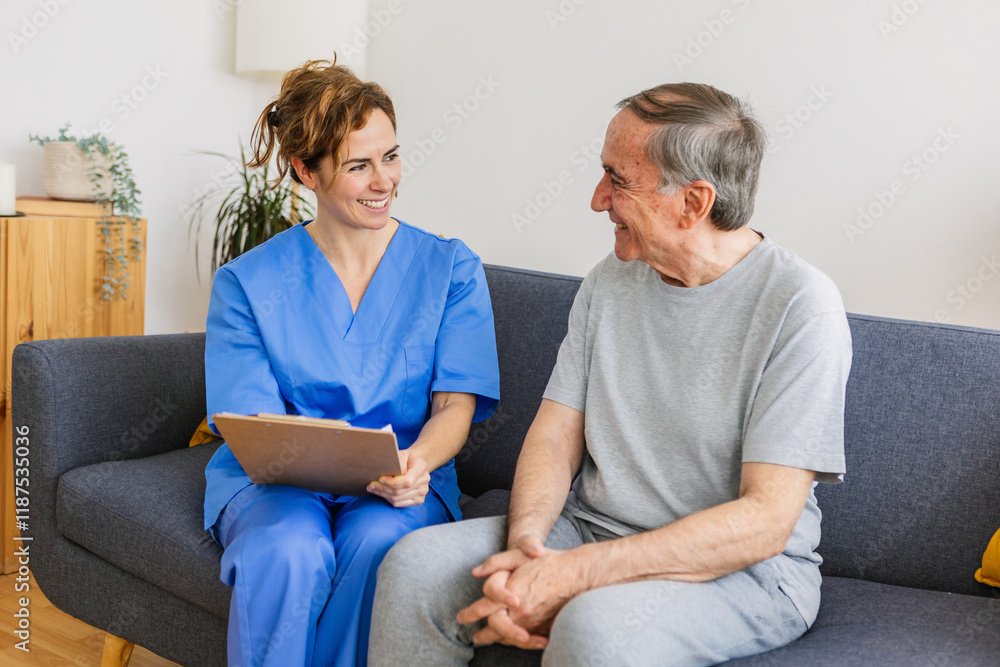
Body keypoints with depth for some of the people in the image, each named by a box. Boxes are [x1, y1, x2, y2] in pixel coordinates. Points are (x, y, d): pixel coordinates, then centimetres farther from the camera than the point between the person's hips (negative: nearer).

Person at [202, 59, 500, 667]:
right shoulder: (245, 284, 3)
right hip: (273, 479, 0)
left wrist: (416, 460, -25)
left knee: (380, 541, -33)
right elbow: (255, 425, -5)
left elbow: (456, 404, 0)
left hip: (405, 479, 1)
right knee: (288, 551, -34)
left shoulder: (451, 268, 5)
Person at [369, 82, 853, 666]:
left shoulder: (800, 306, -16)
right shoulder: (610, 281, 5)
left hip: (742, 569, -5)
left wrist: (573, 573, -25)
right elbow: (556, 432, 4)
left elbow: (766, 520, -20)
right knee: (416, 563, -14)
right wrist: (525, 542, -18)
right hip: (592, 529, 6)